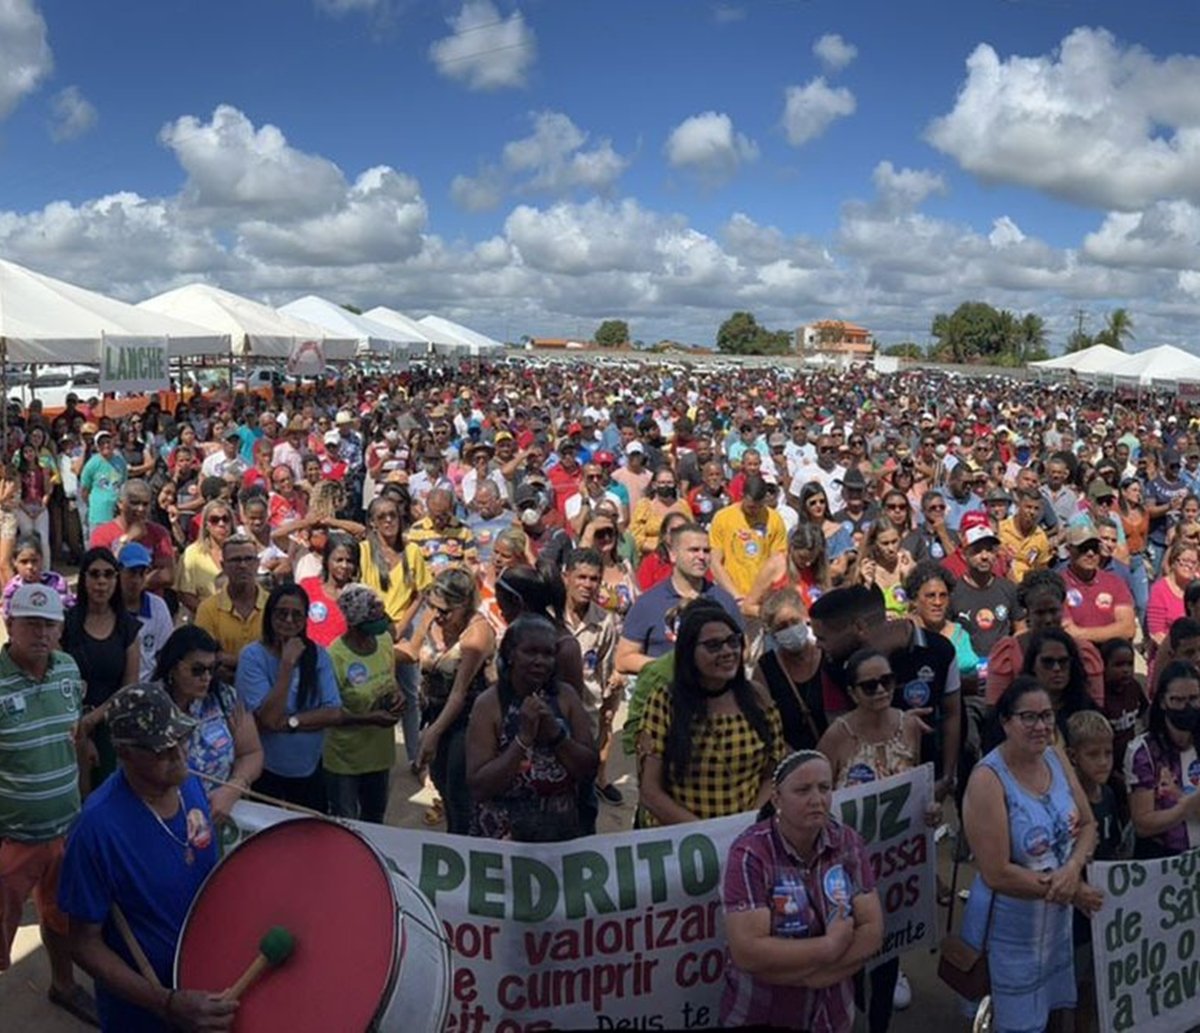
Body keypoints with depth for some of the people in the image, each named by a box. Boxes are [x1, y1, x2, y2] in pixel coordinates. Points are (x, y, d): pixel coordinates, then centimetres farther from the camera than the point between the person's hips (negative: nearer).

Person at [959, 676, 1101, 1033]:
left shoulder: (1056, 759, -3)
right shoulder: (988, 780, -25)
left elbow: (1088, 825, 3)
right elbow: (996, 874, -26)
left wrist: (1073, 868, -17)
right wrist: (1071, 892, -19)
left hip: (1059, 919, 7)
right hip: (1010, 927, -6)